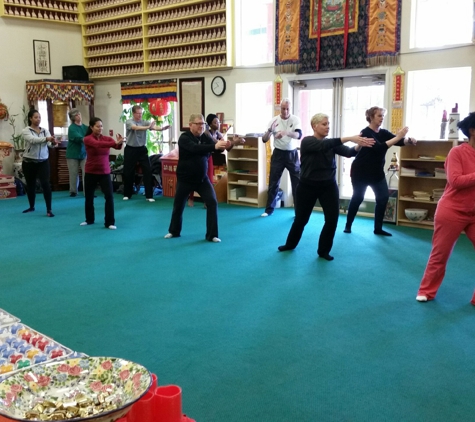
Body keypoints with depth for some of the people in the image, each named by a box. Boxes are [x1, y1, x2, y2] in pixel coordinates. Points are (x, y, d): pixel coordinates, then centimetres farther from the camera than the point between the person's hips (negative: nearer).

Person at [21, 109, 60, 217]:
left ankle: (49, 210, -9)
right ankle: (31, 207, 32)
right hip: (29, 162, -1)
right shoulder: (26, 131, -5)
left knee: (45, 184, -12)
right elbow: (33, 140, -27)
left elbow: (49, 143, -11)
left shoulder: (45, 130, 5)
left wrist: (53, 143, -36)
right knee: (30, 185, 12)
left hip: (43, 162, 1)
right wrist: (46, 138, -42)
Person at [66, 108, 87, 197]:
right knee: (74, 174, 5)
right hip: (73, 154, -3)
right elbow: (78, 138, -26)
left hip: (84, 153, 3)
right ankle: (73, 191, 18)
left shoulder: (85, 127, 5)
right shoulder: (71, 128, -11)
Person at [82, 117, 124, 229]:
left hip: (105, 172, 1)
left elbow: (117, 147, -17)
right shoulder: (88, 139, -10)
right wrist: (114, 143, -45)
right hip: (91, 172, -1)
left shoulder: (107, 138, 0)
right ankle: (89, 219, 33)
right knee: (89, 197, 13)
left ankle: (110, 222, -1)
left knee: (109, 196, -10)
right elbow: (98, 144, -31)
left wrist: (119, 142, -42)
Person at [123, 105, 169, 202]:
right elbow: (136, 128, -30)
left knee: (147, 171, -4)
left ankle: (149, 195, 0)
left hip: (142, 149, 2)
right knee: (128, 172, 6)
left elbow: (153, 127, -20)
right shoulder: (129, 122, -9)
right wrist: (148, 127, -45)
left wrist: (161, 128, -41)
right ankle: (127, 194, 22)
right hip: (130, 149, -2)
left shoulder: (144, 122, 0)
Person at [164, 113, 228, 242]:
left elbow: (215, 147, -14)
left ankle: (211, 235, 1)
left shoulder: (205, 137, 0)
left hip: (202, 178, 4)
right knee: (178, 205, 11)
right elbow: (195, 148, -36)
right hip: (185, 178, -3)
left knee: (212, 203, -9)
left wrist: (222, 146, -39)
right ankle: (174, 231, 34)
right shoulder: (184, 138, -17)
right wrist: (215, 146, -48)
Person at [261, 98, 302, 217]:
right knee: (273, 182, 6)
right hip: (278, 154, 1)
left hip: (292, 154, -1)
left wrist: (285, 132, -40)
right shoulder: (274, 120, -3)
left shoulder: (295, 119, -6)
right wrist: (270, 130, -26)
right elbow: (264, 139, -6)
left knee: (297, 182, 1)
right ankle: (269, 209, 18)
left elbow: (299, 135, -23)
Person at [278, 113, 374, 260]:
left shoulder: (330, 143, 1)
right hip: (308, 186, -4)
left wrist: (358, 146, -37)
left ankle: (324, 251, 14)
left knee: (332, 219, -5)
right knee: (301, 219, 10)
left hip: (329, 186, 4)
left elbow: (348, 152, -14)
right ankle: (290, 244, 35)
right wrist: (349, 138, -43)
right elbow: (323, 145, -34)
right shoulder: (307, 142, -14)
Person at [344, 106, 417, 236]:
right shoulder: (366, 133, -17)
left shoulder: (383, 132, 4)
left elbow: (400, 141, -8)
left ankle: (378, 228, 6)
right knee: (357, 198, 2)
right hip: (361, 172, -6)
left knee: (383, 197, -2)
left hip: (377, 172, 6)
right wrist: (398, 137, -37)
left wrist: (409, 141, -30)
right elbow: (379, 148, -32)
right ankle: (348, 225, 17)